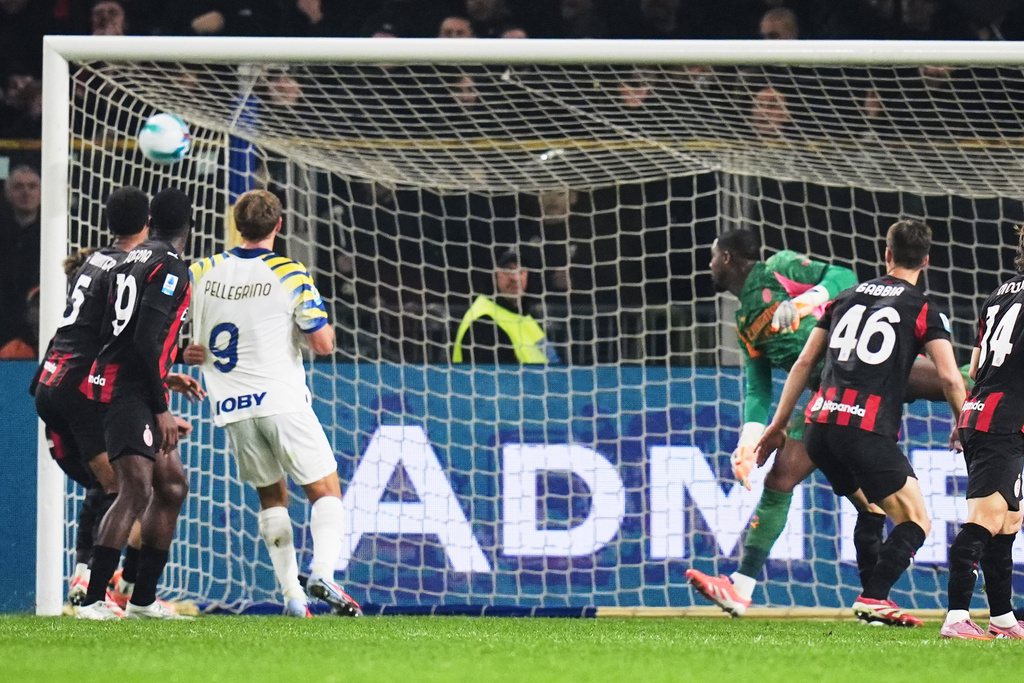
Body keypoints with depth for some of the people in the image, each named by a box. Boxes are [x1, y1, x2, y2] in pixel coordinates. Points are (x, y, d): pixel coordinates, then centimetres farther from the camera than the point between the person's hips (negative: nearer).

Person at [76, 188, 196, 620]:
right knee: (137, 490, -18)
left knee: (172, 485, 16)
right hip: (130, 390, -10)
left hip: (112, 383, 10)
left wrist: (166, 377, 33)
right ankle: (92, 600, -25)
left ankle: (143, 599, 18)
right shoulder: (170, 267, -12)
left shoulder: (130, 260, 16)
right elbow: (146, 341, -20)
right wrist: (161, 410, -18)